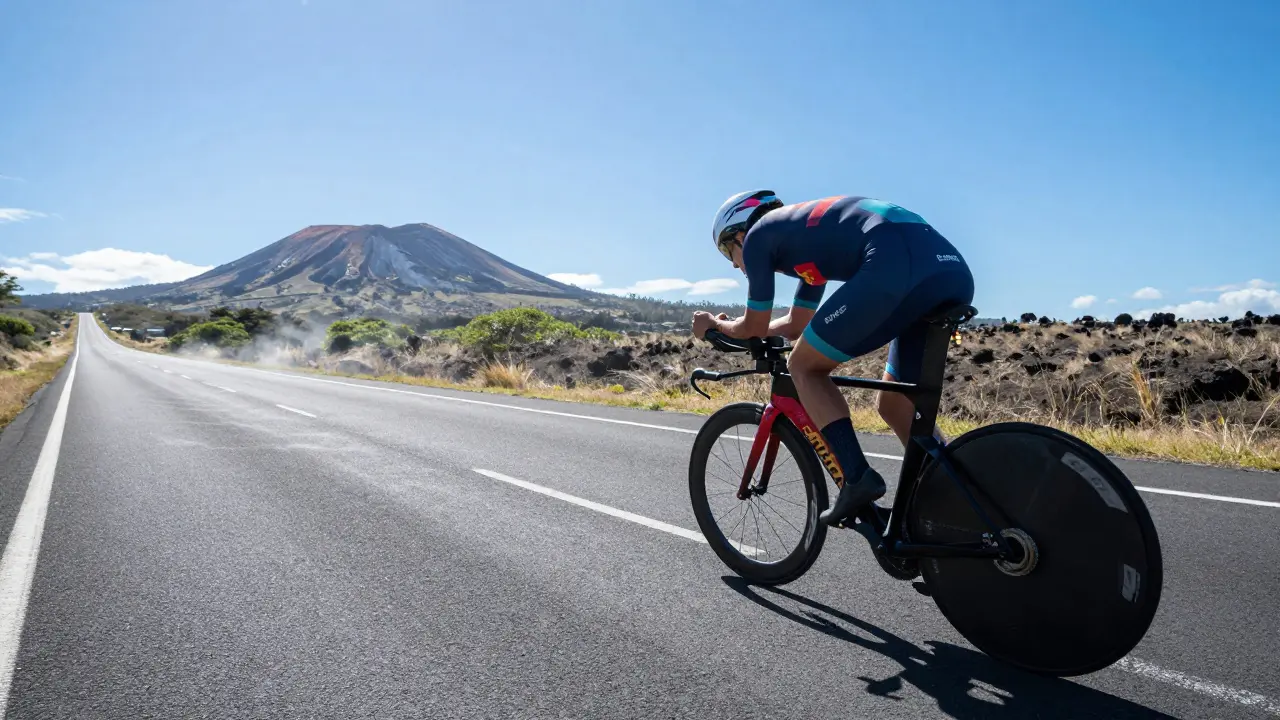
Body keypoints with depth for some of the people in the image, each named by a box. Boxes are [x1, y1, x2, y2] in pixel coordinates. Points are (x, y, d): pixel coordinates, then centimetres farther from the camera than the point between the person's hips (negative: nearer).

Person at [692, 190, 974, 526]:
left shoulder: (758, 235, 14)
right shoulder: (808, 232, 36)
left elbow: (755, 327, 20)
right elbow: (797, 324, 45)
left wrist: (715, 324, 39)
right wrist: (733, 324, 55)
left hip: (900, 269, -9)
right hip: (955, 275, 9)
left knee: (804, 366, 9)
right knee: (893, 405, 22)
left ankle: (857, 480, -1)